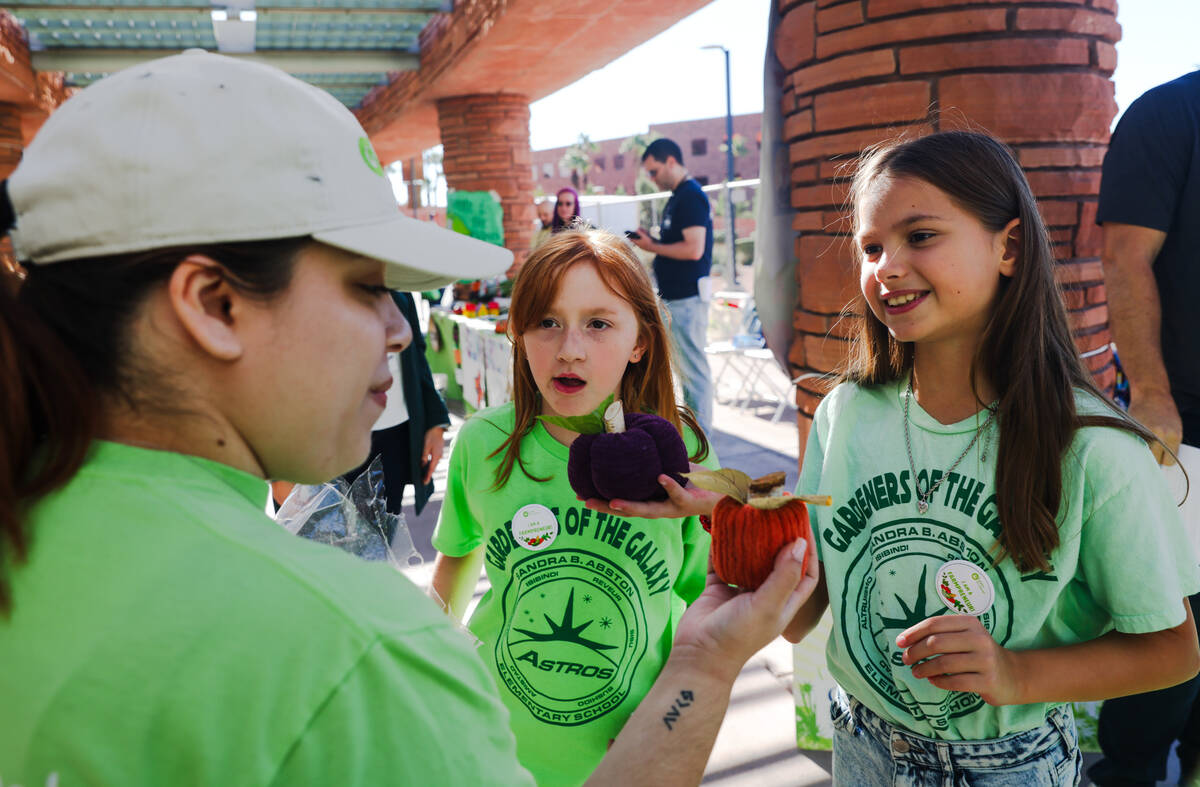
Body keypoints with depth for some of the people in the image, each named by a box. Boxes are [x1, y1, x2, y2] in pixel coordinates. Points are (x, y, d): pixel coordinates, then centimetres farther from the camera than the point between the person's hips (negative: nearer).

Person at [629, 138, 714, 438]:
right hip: (675, 296, 10)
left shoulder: (691, 196, -14)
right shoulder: (679, 197, 17)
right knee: (686, 365, 15)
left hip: (687, 297, -10)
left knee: (693, 365, -4)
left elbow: (694, 249, -23)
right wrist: (651, 241, 6)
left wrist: (652, 246, -13)